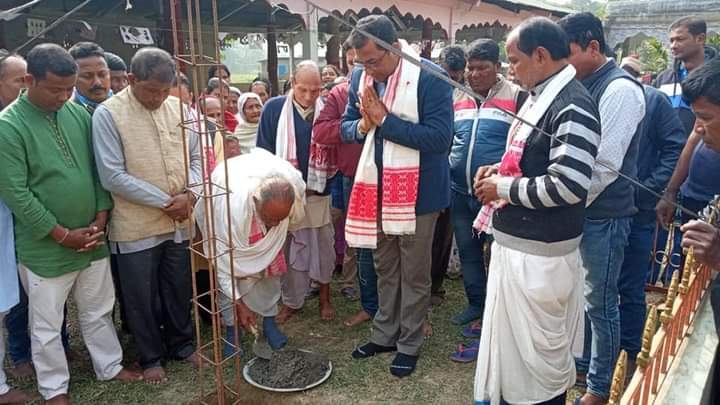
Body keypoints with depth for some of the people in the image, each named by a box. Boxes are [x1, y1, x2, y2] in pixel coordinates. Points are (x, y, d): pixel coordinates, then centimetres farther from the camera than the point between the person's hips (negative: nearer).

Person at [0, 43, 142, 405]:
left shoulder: (79, 114, 1)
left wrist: (100, 220, -3)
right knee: (47, 326, 12)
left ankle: (110, 366, 37)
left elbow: (98, 170, 6)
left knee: (98, 312, 19)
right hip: (45, 248, -4)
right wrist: (64, 235, -14)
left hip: (92, 239, 4)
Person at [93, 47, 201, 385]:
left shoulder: (179, 108, 1)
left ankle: (181, 343, 39)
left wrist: (188, 194, -12)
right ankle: (151, 357, 32)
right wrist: (165, 201, -16)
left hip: (179, 222, 4)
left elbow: (196, 157, 7)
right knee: (142, 297, 12)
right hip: (135, 227, -4)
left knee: (179, 289, 18)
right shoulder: (108, 114, -13)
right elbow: (112, 176, -17)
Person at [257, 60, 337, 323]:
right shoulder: (274, 108, -4)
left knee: (323, 247, 11)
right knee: (289, 249, 10)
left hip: (319, 193, 1)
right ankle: (291, 301, 26)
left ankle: (325, 298, 29)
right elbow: (263, 151, -1)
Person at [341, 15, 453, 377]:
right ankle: (384, 334, 37)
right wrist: (362, 125, -14)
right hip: (377, 188, 6)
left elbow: (439, 137, -24)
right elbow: (346, 127, 10)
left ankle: (409, 344, 27)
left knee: (414, 273, 9)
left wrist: (384, 120, -24)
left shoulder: (429, 77, -17)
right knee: (384, 268, 19)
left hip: (417, 190, -5)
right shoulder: (360, 77, 1)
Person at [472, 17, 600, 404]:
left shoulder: (572, 106, -19)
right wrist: (501, 170, 5)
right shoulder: (539, 96, 11)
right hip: (513, 242, 9)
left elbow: (567, 186, -27)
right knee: (511, 341, 23)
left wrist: (503, 189, -16)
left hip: (539, 252, -9)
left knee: (539, 353, 8)